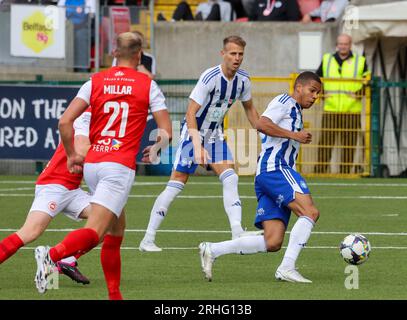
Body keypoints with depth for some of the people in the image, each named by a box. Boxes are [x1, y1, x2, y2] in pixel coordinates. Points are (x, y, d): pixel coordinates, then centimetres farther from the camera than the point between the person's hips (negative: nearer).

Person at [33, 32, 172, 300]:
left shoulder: (95, 82, 8)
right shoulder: (148, 85, 2)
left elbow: (65, 121, -2)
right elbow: (166, 132, 0)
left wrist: (72, 155, 11)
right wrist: (154, 150, 22)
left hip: (91, 164, 5)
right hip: (120, 166, -5)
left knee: (116, 231, 19)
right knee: (93, 233, -14)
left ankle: (115, 295, 20)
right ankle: (52, 255, -40)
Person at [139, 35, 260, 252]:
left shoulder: (243, 80, -4)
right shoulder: (210, 78, -26)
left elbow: (249, 109, 17)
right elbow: (191, 113, -27)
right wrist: (197, 146, -35)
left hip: (215, 135, 6)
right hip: (193, 133, -6)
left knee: (230, 178, -11)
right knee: (176, 184, -7)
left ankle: (237, 233, -17)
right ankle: (148, 239, -1)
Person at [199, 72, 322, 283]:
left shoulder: (296, 113, 32)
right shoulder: (285, 102, 3)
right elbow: (262, 124, -15)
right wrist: (294, 135, -15)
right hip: (274, 168, -10)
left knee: (272, 243, -3)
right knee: (310, 212, -24)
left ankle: (212, 250, -2)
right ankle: (287, 268, -29)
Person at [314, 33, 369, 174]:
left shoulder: (360, 62, 9)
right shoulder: (327, 60, 14)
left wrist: (359, 93, -9)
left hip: (351, 111, -1)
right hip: (330, 110, 1)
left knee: (349, 145, 0)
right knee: (325, 142, -4)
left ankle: (345, 172, 6)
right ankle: (319, 171, -2)